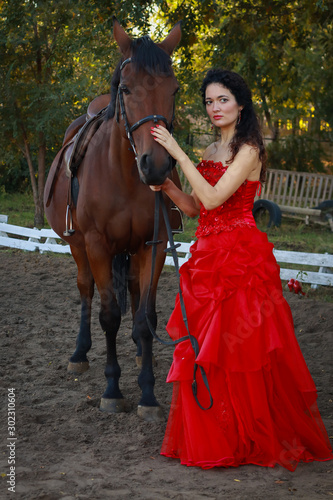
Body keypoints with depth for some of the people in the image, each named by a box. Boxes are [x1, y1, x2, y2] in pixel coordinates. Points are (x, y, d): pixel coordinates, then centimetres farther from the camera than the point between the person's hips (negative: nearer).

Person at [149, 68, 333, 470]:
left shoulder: (248, 150, -9)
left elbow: (213, 199, -20)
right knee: (204, 346, 7)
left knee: (237, 344, -5)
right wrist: (166, 185, -1)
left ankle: (246, 438, 8)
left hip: (240, 258, -8)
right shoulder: (212, 151, 16)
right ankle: (211, 436, 17)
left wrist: (178, 153, -18)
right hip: (209, 256, 8)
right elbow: (194, 208, 16)